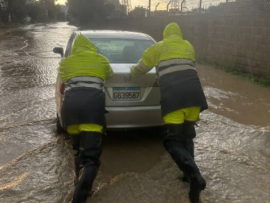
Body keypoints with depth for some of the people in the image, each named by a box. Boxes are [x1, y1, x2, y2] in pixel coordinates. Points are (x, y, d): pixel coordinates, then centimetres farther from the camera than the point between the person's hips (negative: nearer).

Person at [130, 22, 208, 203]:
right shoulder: (189, 47, 25)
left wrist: (132, 72, 47)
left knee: (173, 141, -2)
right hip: (194, 92, 4)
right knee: (187, 134, 21)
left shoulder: (158, 48, 16)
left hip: (173, 96, -4)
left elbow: (140, 69, 24)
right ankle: (190, 174, 16)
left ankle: (196, 177, -22)